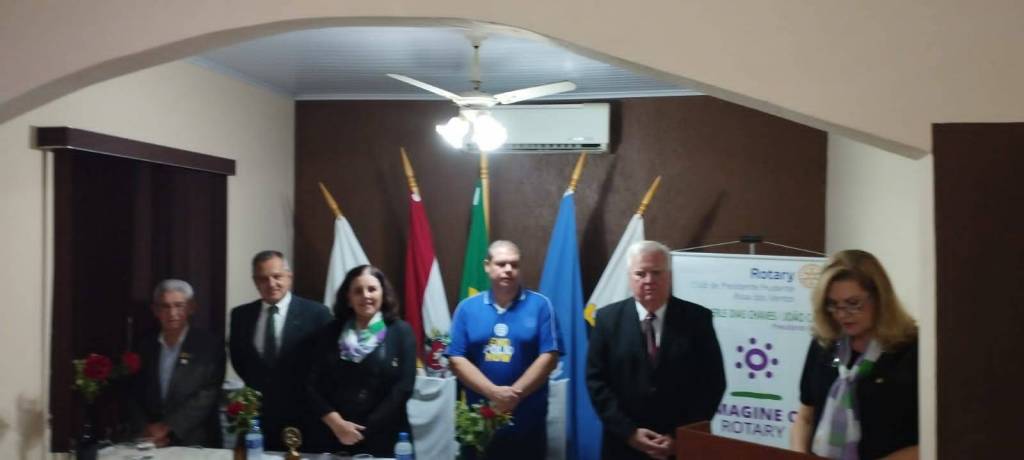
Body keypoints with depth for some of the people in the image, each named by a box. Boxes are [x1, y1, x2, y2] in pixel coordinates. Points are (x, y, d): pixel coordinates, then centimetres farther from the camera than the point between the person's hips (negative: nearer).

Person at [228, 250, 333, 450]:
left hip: (303, 419, -3)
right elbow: (238, 359, 15)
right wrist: (257, 389, 8)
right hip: (257, 417, 3)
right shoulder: (241, 315, 3)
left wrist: (307, 396, -3)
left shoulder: (316, 313, -9)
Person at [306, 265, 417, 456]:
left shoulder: (401, 332, -2)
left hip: (383, 439, -2)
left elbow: (403, 388, -8)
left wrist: (364, 430, -11)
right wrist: (336, 422, -12)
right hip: (334, 437, 2)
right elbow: (313, 385, 2)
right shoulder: (331, 333, 6)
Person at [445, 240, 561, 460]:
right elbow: (456, 359, -4)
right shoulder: (467, 307, 2)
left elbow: (549, 356, -7)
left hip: (528, 423, -1)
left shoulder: (540, 304, -1)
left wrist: (516, 392, -16)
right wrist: (493, 392, -15)